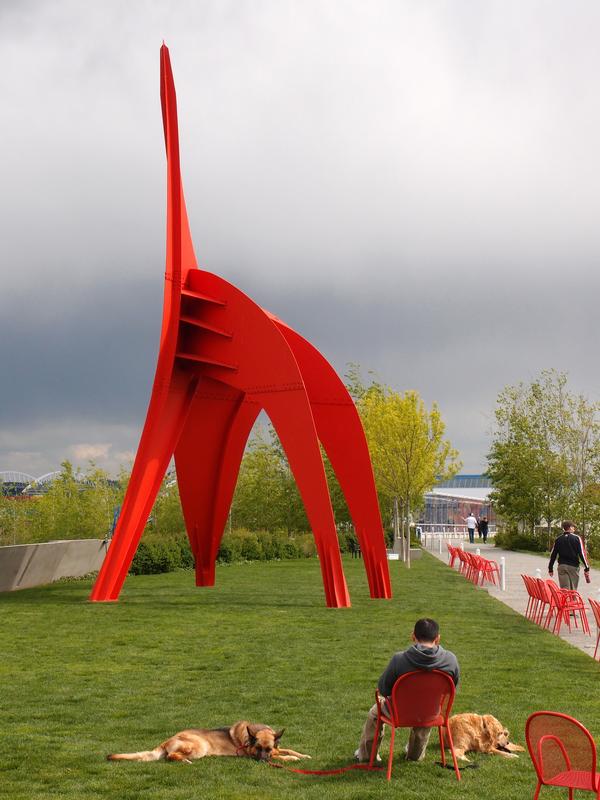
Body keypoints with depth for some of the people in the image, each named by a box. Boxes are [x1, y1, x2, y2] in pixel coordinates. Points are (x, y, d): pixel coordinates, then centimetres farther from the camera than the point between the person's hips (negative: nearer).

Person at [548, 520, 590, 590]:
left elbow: (553, 555, 9)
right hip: (573, 566, -3)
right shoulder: (576, 538, -3)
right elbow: (581, 553, -8)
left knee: (564, 589, 2)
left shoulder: (558, 539, 8)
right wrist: (586, 568, -4)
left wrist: (550, 568, 16)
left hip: (561, 566, 3)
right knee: (573, 590, 3)